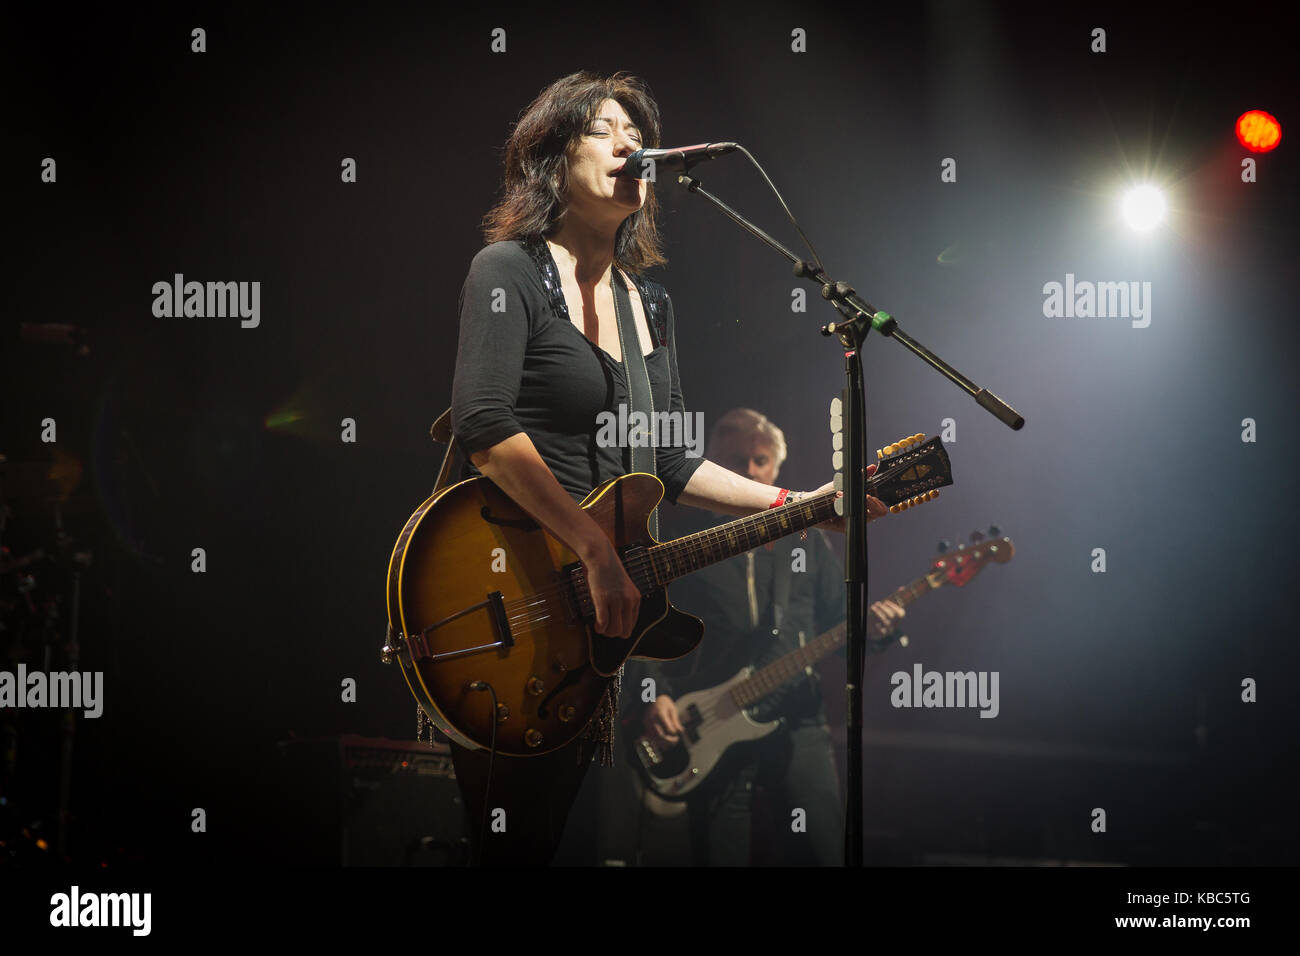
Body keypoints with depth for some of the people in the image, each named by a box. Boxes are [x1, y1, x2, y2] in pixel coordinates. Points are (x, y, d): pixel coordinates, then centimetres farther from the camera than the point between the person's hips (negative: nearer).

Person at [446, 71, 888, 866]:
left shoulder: (650, 302, 16)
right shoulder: (509, 270, -7)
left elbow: (671, 463, 18)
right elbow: (485, 428, -21)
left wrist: (798, 505, 8)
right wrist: (596, 548, -25)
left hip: (591, 605, 8)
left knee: (549, 829, 13)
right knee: (505, 836, -7)